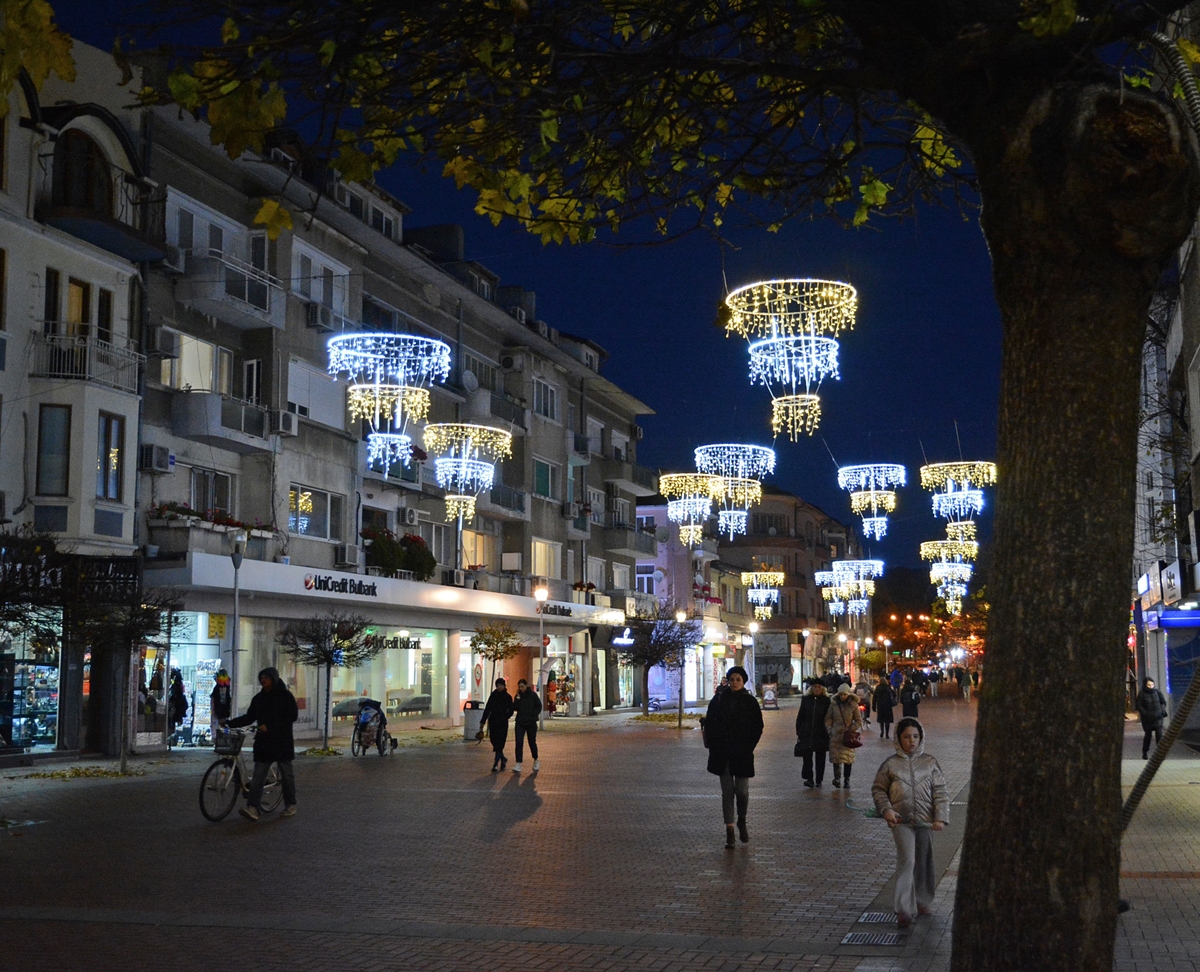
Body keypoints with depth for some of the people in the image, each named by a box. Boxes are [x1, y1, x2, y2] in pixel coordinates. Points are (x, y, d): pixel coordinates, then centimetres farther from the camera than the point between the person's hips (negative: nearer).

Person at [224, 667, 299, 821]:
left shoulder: (285, 696, -3)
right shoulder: (258, 698, 11)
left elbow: (293, 716, -9)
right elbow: (249, 717, 15)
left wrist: (269, 726, -16)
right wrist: (229, 723, 3)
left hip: (282, 741, -4)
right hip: (263, 741, 4)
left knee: (286, 774, 5)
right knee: (258, 775, -6)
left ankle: (290, 805, 18)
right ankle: (253, 807, -14)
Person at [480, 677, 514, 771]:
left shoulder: (508, 697, 1)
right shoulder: (493, 695, 6)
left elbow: (510, 710, 4)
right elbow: (487, 709, 7)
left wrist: (505, 717, -10)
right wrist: (483, 721, 3)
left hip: (502, 724, -3)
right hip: (492, 722, 3)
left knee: (499, 744, -8)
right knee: (494, 742, 7)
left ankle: (496, 764, -9)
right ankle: (503, 759, 29)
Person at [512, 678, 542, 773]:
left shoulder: (533, 695, -3)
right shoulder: (518, 695, 5)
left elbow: (539, 706, 0)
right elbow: (515, 708, -5)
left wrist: (533, 715, -8)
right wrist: (518, 698, -12)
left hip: (531, 722, -2)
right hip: (520, 722, 2)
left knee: (532, 742, 9)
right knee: (519, 743, -9)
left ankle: (536, 760, 32)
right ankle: (518, 764, -11)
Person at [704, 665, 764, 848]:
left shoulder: (750, 702, 2)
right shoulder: (718, 699, 4)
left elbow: (758, 727, 4)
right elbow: (709, 724, 8)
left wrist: (748, 747, -4)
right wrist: (714, 746, 0)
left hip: (742, 754, -1)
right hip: (722, 754, 1)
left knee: (742, 791, -1)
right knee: (727, 791, 1)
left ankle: (742, 822, 25)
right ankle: (729, 829, 3)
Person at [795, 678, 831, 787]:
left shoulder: (826, 701, 2)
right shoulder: (806, 700, 7)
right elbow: (800, 716, 10)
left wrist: (828, 732, -5)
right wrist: (798, 733, 5)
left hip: (821, 734, -1)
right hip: (806, 733, 1)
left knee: (820, 758, 5)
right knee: (807, 756, -7)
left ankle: (819, 780, 14)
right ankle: (809, 778, -4)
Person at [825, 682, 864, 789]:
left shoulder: (853, 705, -1)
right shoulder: (834, 705, 4)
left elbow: (859, 721, 2)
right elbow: (828, 718, 11)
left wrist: (851, 730, -8)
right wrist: (829, 730, -2)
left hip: (848, 736, -1)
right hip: (835, 735, 1)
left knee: (848, 758, 2)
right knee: (835, 756, -7)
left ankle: (846, 780, 10)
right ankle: (837, 778, -9)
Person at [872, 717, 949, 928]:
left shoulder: (929, 762, 3)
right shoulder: (890, 764, -1)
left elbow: (940, 791, 3)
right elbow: (878, 788, 7)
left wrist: (941, 817, -7)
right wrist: (886, 809, -8)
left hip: (926, 822, 3)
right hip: (902, 821, -3)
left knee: (924, 863, 13)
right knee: (906, 861, -14)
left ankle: (922, 902, 32)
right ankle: (904, 910, -13)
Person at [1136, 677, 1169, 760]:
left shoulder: (1158, 692, 3)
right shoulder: (1141, 694, -5)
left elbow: (1163, 702, 12)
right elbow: (1139, 706, -5)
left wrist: (1162, 710, -4)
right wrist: (1145, 713, -16)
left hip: (1158, 717, 1)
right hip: (1147, 718, -1)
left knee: (1159, 734, -10)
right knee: (1148, 735, 6)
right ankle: (1145, 753, 20)